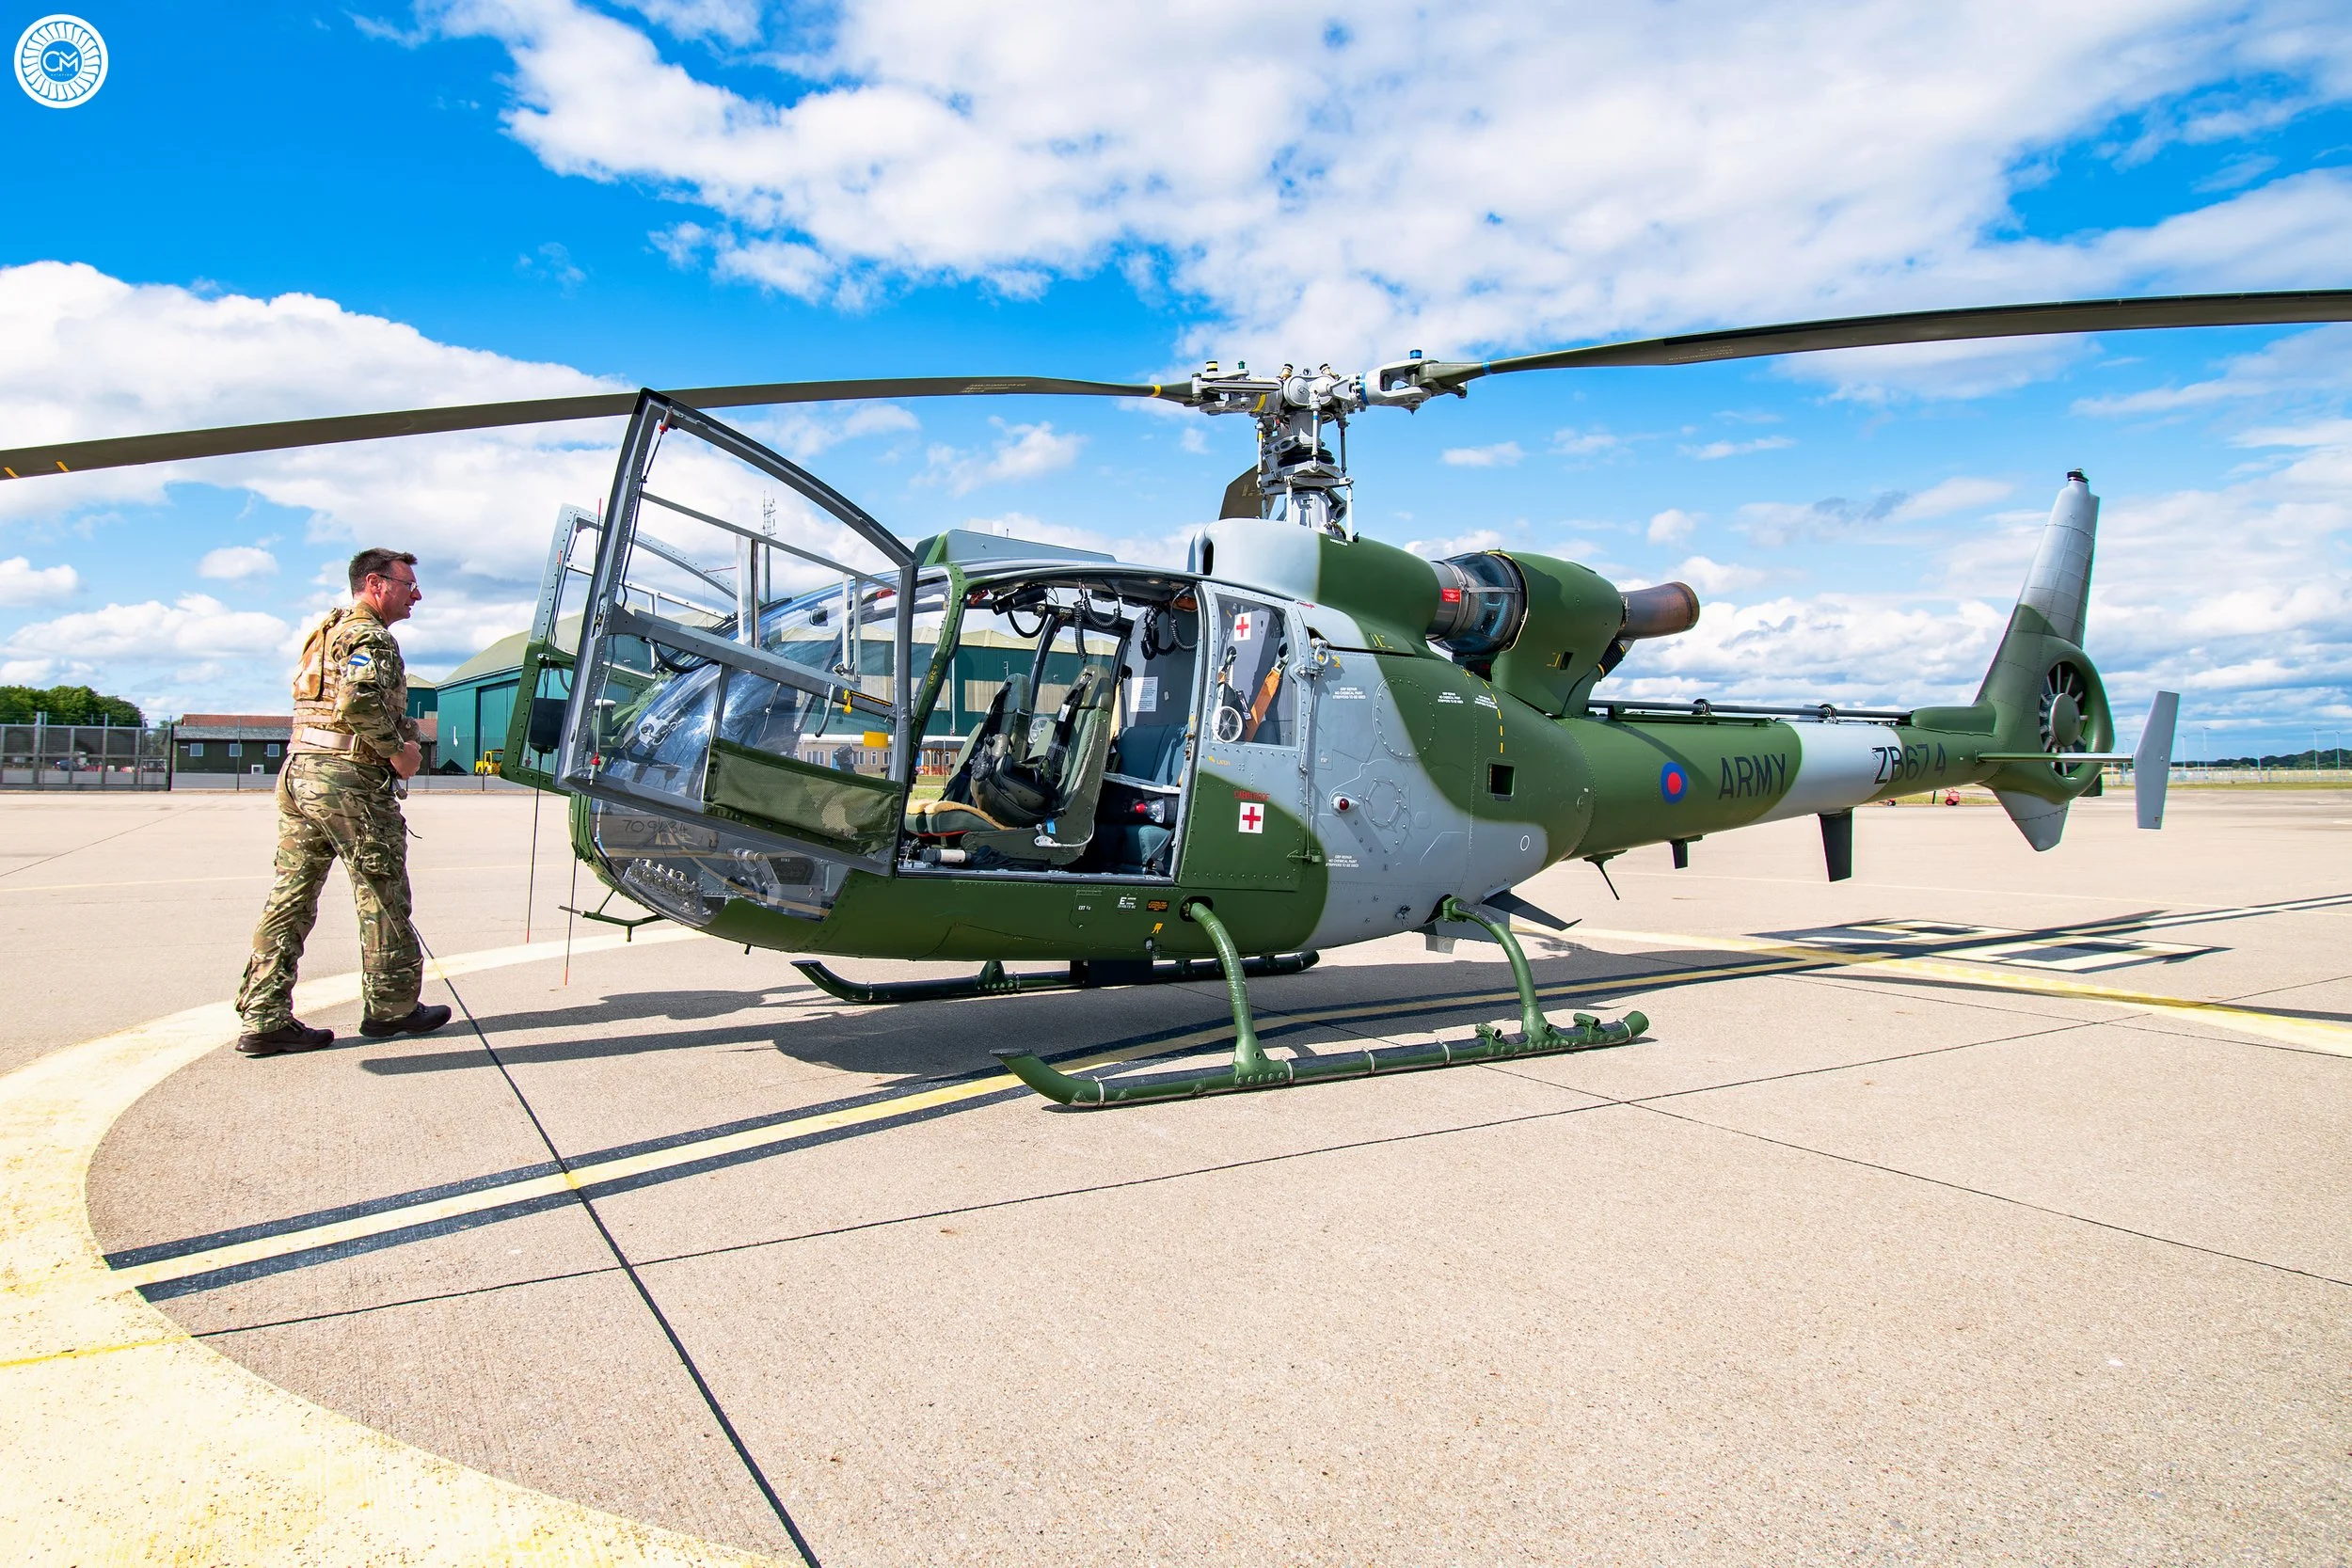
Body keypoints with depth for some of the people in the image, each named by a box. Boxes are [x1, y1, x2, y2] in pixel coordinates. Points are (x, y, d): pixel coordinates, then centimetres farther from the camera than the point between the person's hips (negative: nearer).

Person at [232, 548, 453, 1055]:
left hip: (299, 771, 9)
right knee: (382, 897, 3)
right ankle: (391, 1007, 14)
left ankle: (264, 1018, 7)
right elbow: (359, 699, -25)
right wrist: (398, 751, -14)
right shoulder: (370, 636, -8)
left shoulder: (328, 632, 23)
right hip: (350, 780, -9)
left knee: (290, 896, 7)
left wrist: (400, 737, 13)